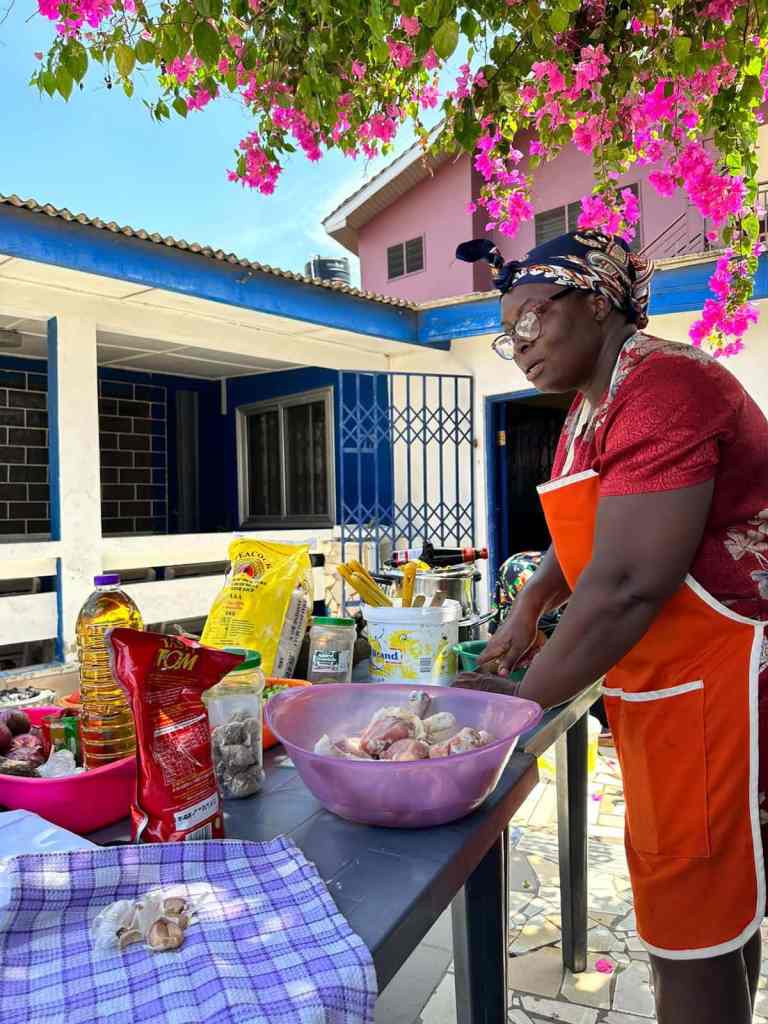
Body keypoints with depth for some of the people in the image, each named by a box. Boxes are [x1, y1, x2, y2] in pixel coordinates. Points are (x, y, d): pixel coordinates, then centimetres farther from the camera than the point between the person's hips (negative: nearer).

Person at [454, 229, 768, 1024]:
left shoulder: (664, 387, -20)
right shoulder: (590, 409, 11)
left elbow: (628, 585, -26)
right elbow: (583, 533, 24)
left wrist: (524, 697, -16)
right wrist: (528, 607, 9)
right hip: (663, 687, 9)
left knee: (693, 929, 3)